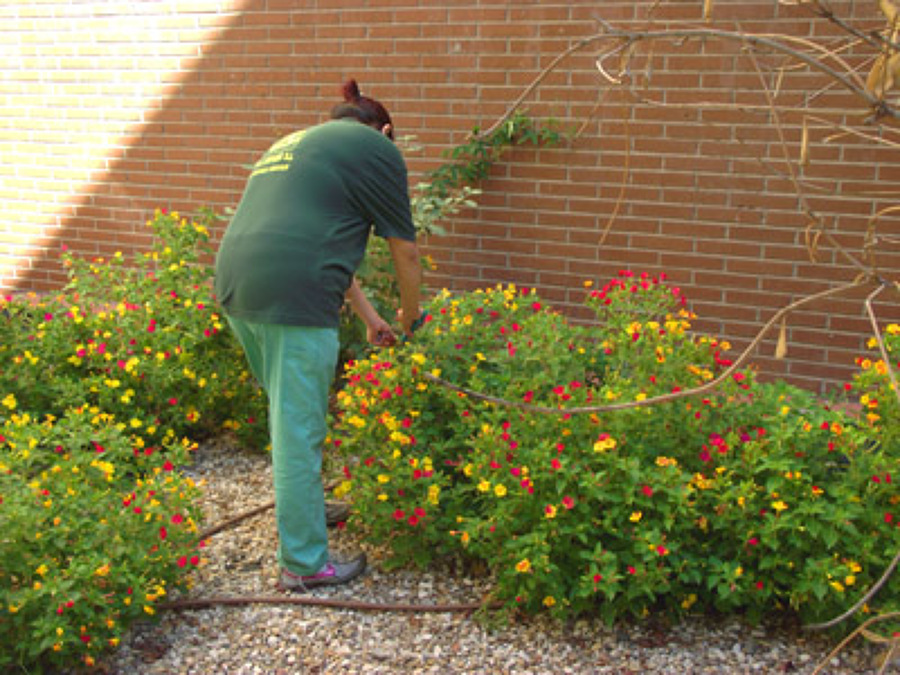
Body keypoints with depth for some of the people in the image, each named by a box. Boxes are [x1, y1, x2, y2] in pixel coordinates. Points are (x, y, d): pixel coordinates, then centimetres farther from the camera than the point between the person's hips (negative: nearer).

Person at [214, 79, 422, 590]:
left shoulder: (294, 143, 30)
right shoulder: (376, 148, 7)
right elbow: (405, 251, 8)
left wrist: (370, 317, 36)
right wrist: (411, 320, 25)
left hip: (235, 280, 8)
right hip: (292, 295, -8)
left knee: (290, 412, 25)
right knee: (299, 432, 0)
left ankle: (304, 502, 41)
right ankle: (305, 563, 9)